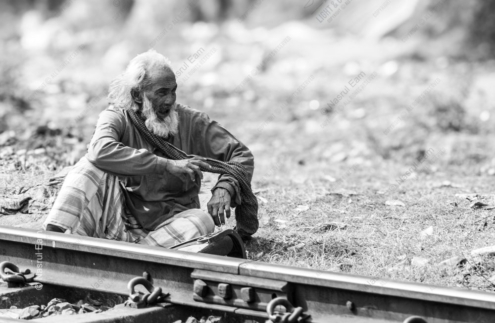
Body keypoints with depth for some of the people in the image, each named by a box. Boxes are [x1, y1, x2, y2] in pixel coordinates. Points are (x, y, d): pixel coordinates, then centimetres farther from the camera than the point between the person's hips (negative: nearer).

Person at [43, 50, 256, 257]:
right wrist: (168, 165, -31)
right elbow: (101, 150, -27)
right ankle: (53, 235, -37)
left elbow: (242, 155, 3)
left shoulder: (191, 122, 1)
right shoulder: (117, 117, -4)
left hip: (170, 226, 1)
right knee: (93, 164, -21)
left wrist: (224, 189, -20)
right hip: (122, 224, -1)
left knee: (202, 221, -31)